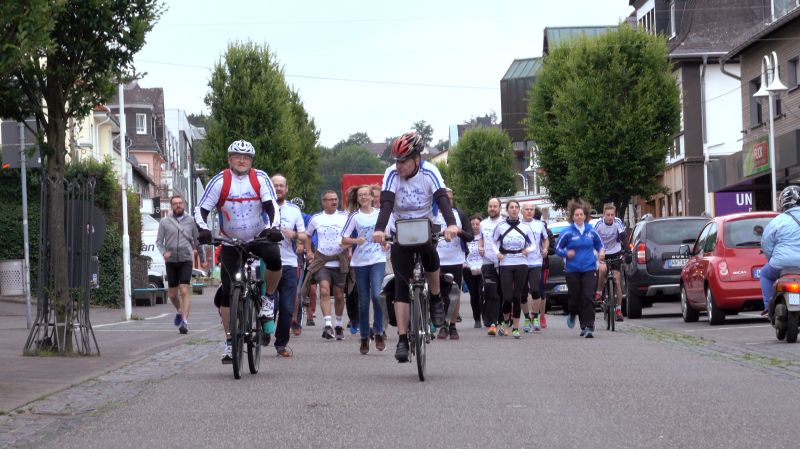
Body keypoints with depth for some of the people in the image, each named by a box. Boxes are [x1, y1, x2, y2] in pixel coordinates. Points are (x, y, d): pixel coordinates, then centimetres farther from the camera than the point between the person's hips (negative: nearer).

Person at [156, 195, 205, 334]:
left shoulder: (190, 221, 6)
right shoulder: (164, 222, 5)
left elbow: (197, 241, 13)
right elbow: (159, 241, 5)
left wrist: (202, 259, 17)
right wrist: (164, 253, -14)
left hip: (186, 261, -1)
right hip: (171, 261, 2)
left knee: (185, 291, -13)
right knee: (172, 294, 9)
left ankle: (185, 321, -15)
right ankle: (179, 311, 38)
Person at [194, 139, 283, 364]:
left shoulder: (260, 179, -9)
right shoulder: (220, 181, -11)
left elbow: (271, 206, -16)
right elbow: (201, 209, -12)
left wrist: (274, 227, -34)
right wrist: (203, 229, -31)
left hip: (259, 238, 0)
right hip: (230, 242, 0)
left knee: (274, 259, -33)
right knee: (228, 292, -4)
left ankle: (269, 298, -5)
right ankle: (229, 341, 5)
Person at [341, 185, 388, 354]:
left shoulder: (380, 214, 7)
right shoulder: (354, 217, 3)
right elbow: (344, 240, 1)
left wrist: (385, 242, 2)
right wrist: (356, 240, -17)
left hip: (378, 260, 0)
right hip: (360, 262, 0)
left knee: (376, 295, -19)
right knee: (363, 300, 4)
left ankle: (379, 333, -5)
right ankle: (364, 338, 13)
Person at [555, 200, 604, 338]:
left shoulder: (591, 231, 5)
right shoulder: (567, 233, -3)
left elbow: (599, 244, 21)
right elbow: (558, 248, 4)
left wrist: (601, 252, 1)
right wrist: (566, 253, -15)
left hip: (589, 269, 1)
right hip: (573, 270, -1)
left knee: (588, 298, -10)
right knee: (575, 297, 5)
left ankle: (588, 327, -8)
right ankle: (572, 315, 40)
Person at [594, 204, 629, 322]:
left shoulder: (618, 223, -13)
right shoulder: (599, 224, -14)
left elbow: (624, 237, -21)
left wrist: (626, 251, -34)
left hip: (615, 255, 1)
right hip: (602, 255, -1)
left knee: (617, 282, -4)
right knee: (602, 269, -34)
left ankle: (618, 309, 5)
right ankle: (599, 292, -12)